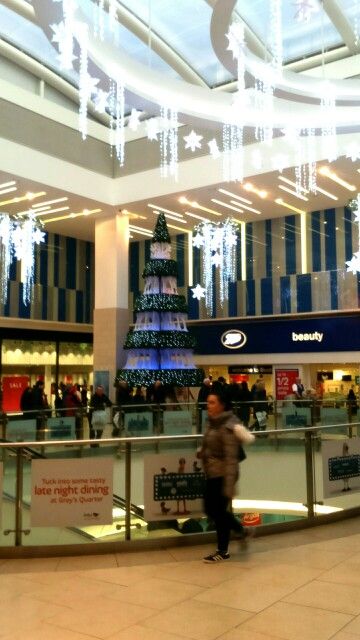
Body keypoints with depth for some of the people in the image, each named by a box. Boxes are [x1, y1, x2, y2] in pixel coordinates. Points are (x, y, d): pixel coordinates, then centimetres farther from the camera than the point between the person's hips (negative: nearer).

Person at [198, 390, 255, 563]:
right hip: (211, 474, 9)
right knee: (210, 510, 16)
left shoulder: (227, 427, -21)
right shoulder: (212, 422, 5)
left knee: (218, 511, 3)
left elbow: (231, 458, -23)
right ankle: (242, 530, 36)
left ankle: (223, 551, 23)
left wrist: (229, 485, -24)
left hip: (222, 475, -9)